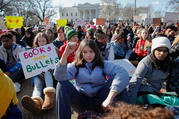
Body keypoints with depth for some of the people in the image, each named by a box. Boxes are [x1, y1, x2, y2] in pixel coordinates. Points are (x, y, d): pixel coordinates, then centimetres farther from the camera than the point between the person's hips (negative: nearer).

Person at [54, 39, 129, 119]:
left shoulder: (103, 64, -1)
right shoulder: (76, 66, 1)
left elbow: (123, 73, -21)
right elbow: (59, 77, -18)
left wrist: (110, 97, -34)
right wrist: (65, 54, -30)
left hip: (99, 103, -1)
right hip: (81, 102, 1)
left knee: (115, 80, -20)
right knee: (62, 84, -21)